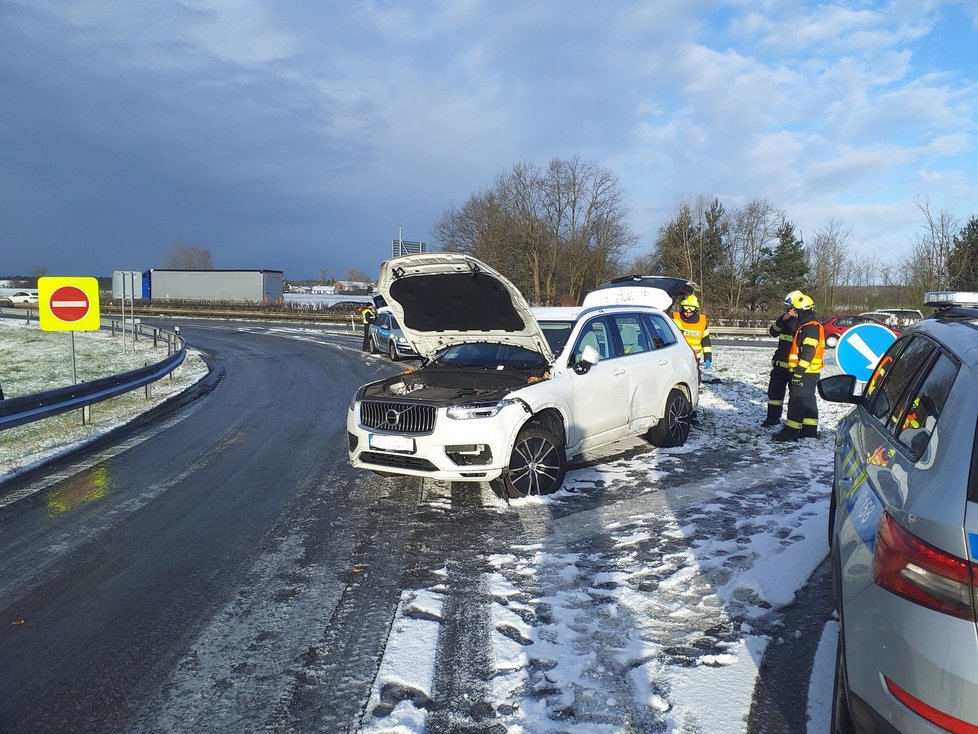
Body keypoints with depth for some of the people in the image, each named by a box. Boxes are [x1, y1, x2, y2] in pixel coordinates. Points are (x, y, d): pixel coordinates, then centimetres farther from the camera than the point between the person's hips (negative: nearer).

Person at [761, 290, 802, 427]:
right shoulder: (786, 319, 11)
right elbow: (774, 332, 1)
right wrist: (782, 319, -16)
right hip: (780, 363, 7)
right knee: (774, 390, 12)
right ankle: (773, 417, 24)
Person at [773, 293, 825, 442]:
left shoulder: (811, 327, -17)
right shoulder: (809, 326, 17)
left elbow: (808, 353, -24)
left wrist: (799, 372, -23)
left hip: (805, 373, -11)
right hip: (810, 372, 11)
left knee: (797, 401, -9)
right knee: (808, 400, 14)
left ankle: (790, 432, -8)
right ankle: (810, 430, 21)